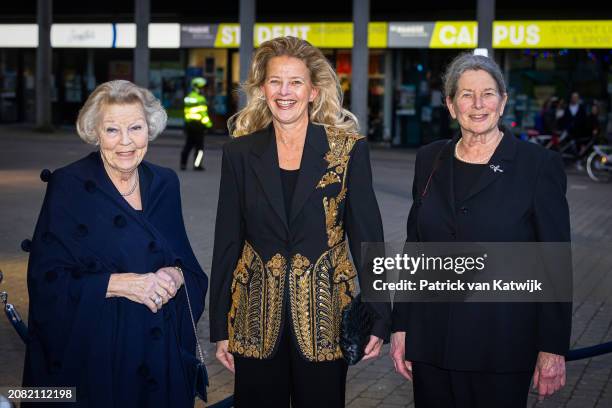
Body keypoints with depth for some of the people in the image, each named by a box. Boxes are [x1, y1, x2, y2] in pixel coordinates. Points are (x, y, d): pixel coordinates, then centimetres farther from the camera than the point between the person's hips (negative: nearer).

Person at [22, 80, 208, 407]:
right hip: (92, 353, -4)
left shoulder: (165, 184, 5)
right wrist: (119, 283, -23)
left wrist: (176, 276, -13)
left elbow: (188, 263, 10)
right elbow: (46, 280, -13)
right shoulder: (68, 186, -8)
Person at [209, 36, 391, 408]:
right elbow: (227, 242, 5)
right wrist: (221, 328, 5)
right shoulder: (240, 153, 3)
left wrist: (379, 319, -4)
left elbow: (367, 236, -1)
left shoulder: (350, 150, -2)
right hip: (256, 320, 2)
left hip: (325, 316, -1)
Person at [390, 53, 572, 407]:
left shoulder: (539, 164, -6)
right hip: (431, 339, 4)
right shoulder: (430, 160, 7)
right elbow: (414, 248, 11)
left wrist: (553, 348, -9)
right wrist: (400, 326, 8)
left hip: (502, 344, -3)